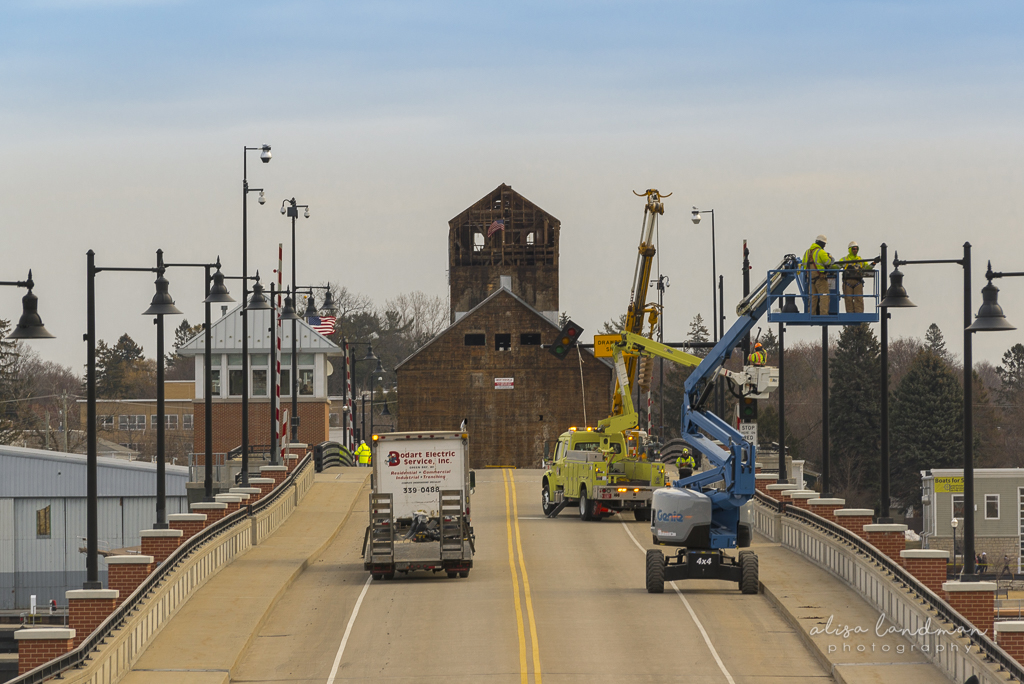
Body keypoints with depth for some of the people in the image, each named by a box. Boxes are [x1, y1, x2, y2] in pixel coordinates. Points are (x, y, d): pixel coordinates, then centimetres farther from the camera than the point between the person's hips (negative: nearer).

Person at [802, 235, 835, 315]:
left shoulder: (808, 252, 12)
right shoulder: (820, 252, -12)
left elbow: (804, 263, 17)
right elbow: (828, 263, -12)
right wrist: (830, 257, 7)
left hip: (811, 277, 7)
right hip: (820, 278, -7)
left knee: (813, 297, 10)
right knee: (824, 296, -7)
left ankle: (812, 314, 9)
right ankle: (823, 314, -15)